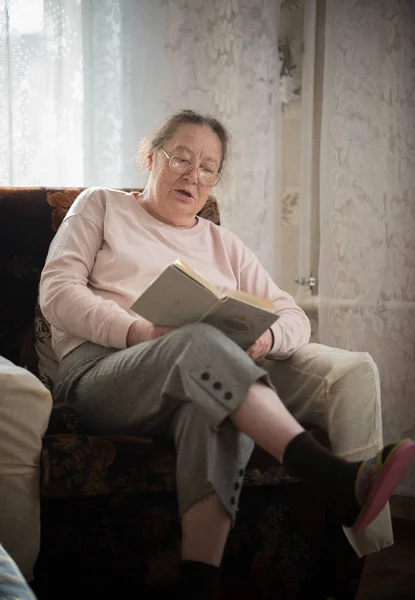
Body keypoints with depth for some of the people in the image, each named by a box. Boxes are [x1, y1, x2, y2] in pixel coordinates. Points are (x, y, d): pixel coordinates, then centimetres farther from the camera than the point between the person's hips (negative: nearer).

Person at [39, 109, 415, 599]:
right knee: (201, 341, -37)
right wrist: (138, 332, -14)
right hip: (100, 371, -3)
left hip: (203, 381, 3)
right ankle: (337, 480, -52)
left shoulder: (224, 245, 29)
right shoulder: (101, 206, 20)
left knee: (213, 410, -38)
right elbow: (57, 291, 5)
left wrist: (265, 339, -7)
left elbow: (295, 318, 21)